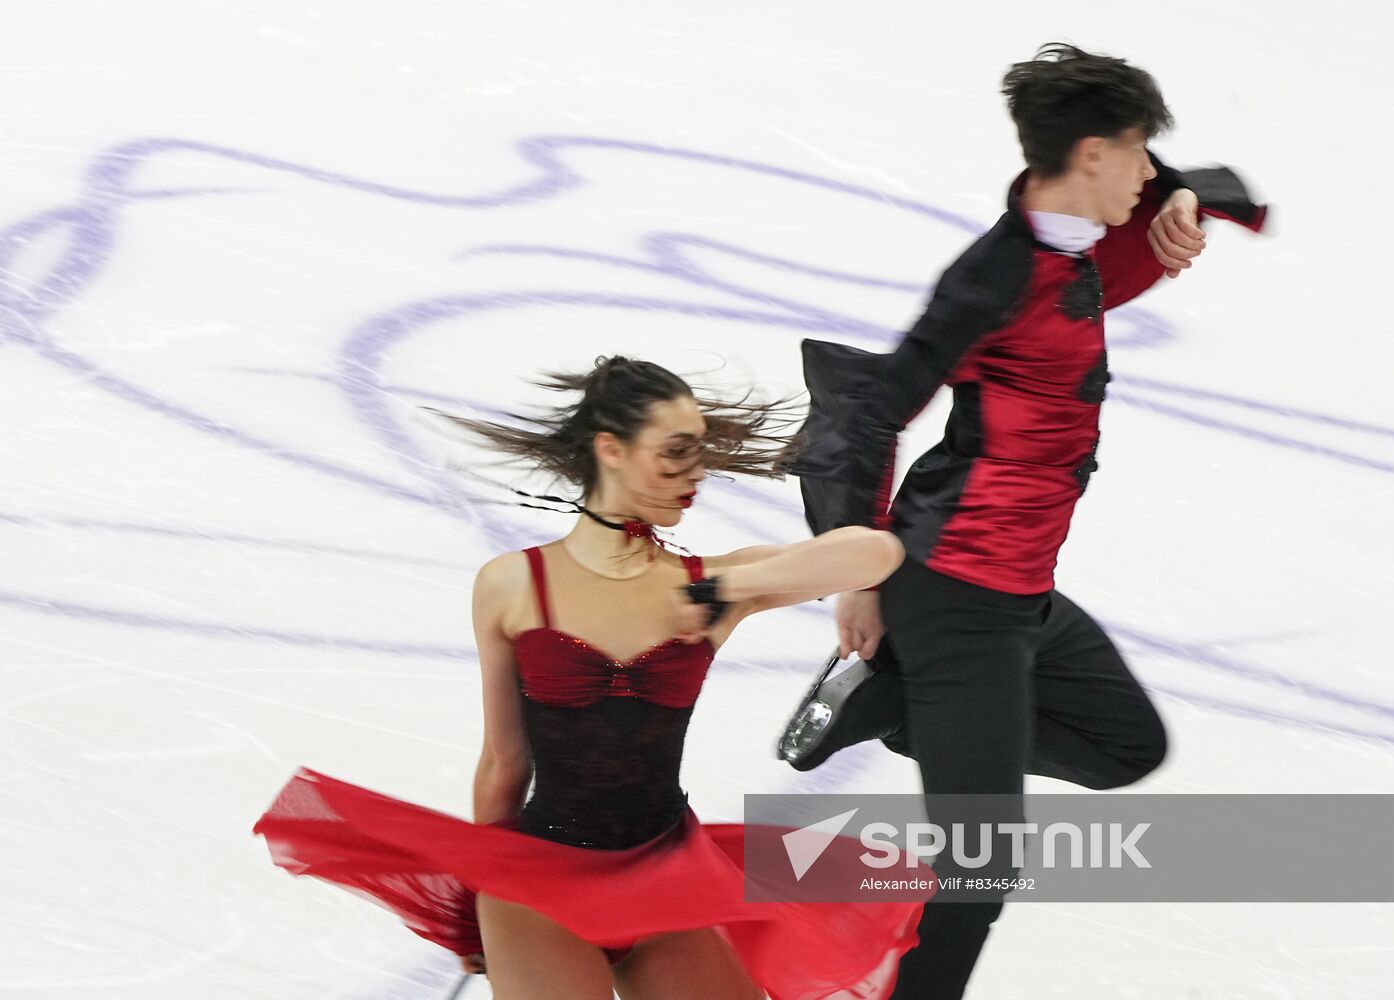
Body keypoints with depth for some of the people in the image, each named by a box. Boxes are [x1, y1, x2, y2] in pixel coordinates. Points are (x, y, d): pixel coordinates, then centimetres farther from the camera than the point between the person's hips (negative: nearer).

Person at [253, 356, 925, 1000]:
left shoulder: (706, 588, -1)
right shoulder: (511, 586, -5)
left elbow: (876, 552, -13)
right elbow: (503, 766, 4)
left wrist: (728, 592, -18)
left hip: (664, 887, 3)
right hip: (541, 883, -3)